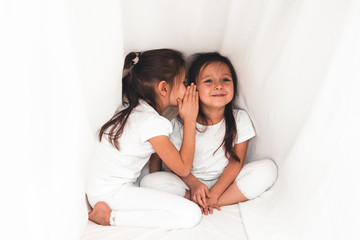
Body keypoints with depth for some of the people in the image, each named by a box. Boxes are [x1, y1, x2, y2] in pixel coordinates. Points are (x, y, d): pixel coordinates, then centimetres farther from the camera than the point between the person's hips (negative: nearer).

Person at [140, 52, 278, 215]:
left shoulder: (239, 119, -8)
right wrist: (194, 184, -20)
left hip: (225, 180, 1)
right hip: (191, 181, -1)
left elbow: (237, 161, -9)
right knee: (149, 181, -24)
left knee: (268, 168, -23)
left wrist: (214, 193, -18)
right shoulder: (181, 123, -11)